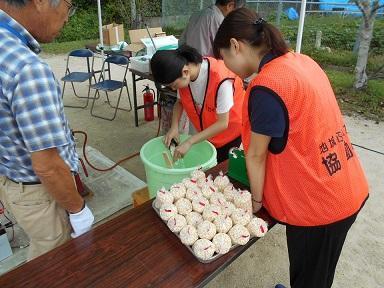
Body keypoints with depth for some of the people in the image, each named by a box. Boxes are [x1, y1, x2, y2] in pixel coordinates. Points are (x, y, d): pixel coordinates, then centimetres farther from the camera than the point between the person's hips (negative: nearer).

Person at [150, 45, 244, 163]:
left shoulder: (220, 79, -35)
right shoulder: (184, 76, -19)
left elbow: (222, 123, -29)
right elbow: (179, 102, -1)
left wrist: (189, 142, -31)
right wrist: (174, 126, -18)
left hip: (230, 128, -5)